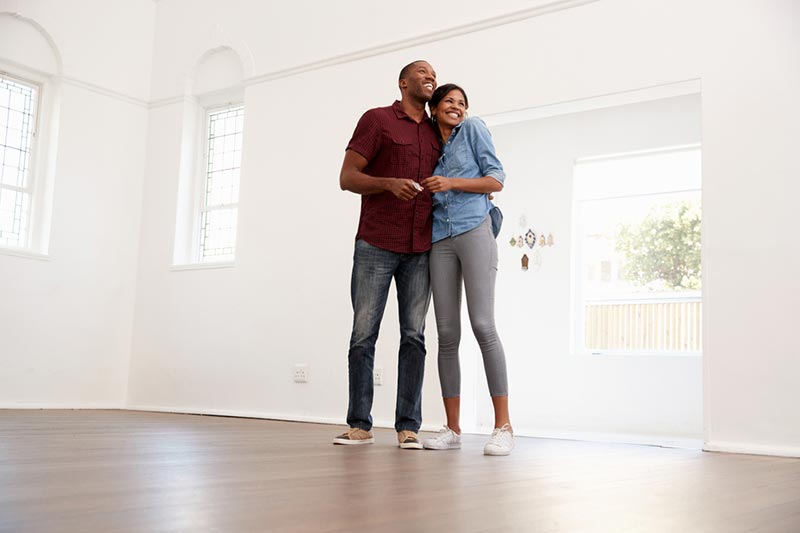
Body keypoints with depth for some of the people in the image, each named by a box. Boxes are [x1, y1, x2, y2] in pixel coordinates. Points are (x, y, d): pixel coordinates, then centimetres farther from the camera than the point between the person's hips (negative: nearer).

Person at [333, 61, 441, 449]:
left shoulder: (437, 133, 18)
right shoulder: (377, 119, 5)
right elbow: (347, 178, -2)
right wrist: (389, 184, -19)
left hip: (420, 251, 4)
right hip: (375, 246, -4)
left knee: (414, 336, -1)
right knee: (363, 334, -3)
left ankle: (408, 427, 3)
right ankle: (360, 425, 4)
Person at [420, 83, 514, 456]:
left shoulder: (473, 129, 9)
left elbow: (496, 180, 1)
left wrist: (451, 183, -8)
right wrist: (426, 191, 5)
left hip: (474, 229, -4)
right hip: (440, 239, 5)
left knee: (483, 325, -14)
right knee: (447, 333, -1)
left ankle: (503, 426, -10)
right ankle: (452, 429, 3)